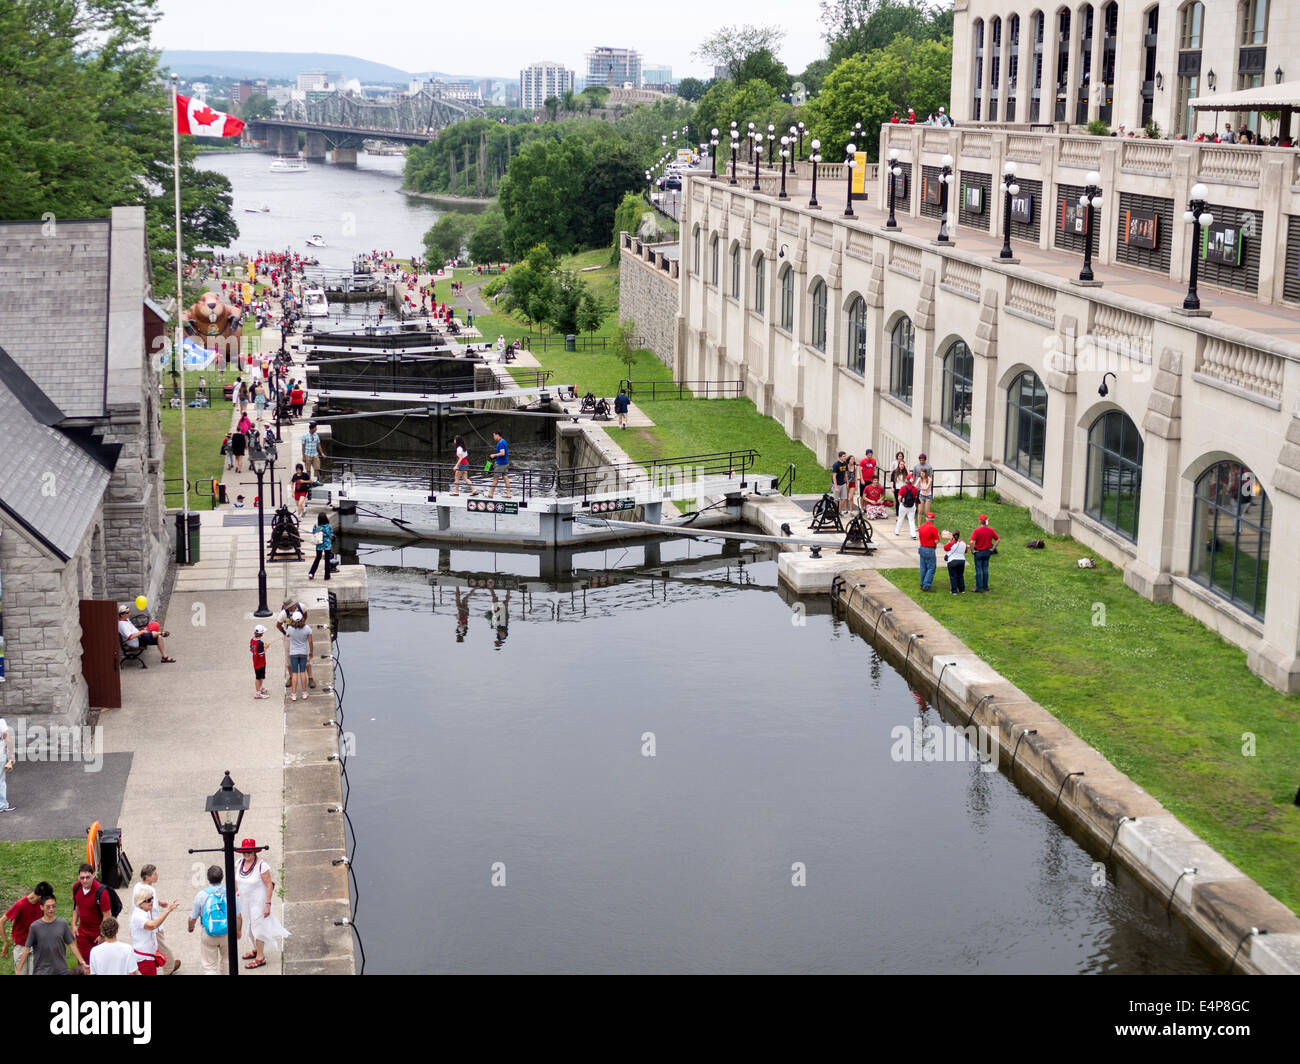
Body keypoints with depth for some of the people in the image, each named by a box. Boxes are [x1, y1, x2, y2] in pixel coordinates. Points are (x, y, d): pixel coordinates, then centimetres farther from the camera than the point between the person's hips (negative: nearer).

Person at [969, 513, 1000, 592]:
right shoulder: (990, 530, -3)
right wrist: (993, 548, 10)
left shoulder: (976, 531, -17)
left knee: (978, 570, 2)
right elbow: (997, 540, 6)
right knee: (985, 569, 13)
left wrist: (972, 550, -13)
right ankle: (985, 587, 18)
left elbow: (972, 542, -27)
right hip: (987, 552, 4)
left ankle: (979, 587, 3)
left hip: (978, 552, -4)